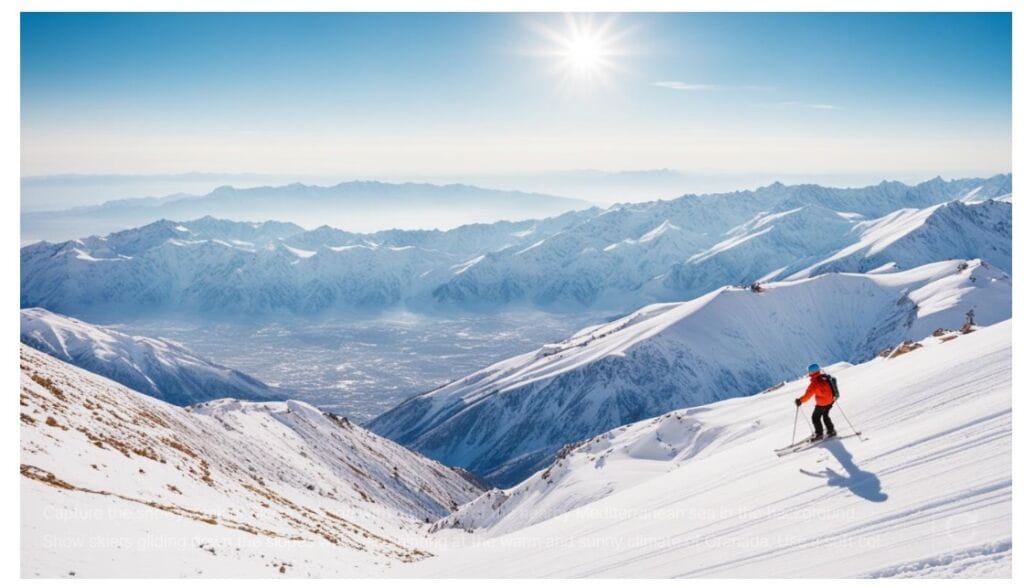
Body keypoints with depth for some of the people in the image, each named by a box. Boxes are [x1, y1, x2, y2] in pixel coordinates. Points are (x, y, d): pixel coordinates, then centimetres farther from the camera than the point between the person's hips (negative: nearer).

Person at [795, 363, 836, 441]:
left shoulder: (815, 383, -26)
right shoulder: (825, 377, -2)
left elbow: (808, 394, -28)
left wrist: (800, 401, -20)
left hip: (822, 403, -8)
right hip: (831, 400, 8)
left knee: (815, 417, 7)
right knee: (825, 415, 27)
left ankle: (819, 434, 12)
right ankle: (831, 431, 34)